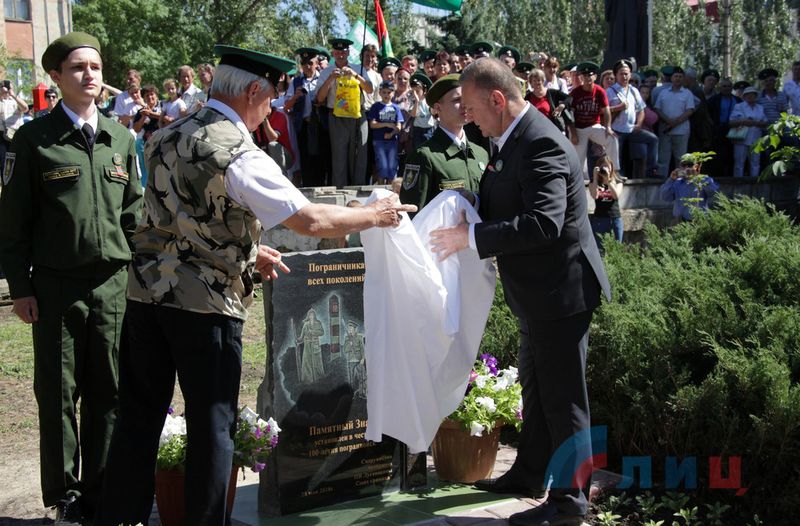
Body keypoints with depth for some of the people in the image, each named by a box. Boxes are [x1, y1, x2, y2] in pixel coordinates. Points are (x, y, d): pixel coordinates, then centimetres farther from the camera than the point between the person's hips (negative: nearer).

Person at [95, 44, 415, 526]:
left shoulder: (167, 137, 9)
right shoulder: (239, 155, -15)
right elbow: (310, 220, -17)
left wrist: (248, 250, 24)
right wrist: (374, 215, -2)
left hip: (146, 291, 7)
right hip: (206, 305, -7)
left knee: (140, 416, 14)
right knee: (212, 424, 7)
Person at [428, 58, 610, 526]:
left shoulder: (540, 144, -23)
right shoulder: (515, 141, 8)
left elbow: (542, 224, -31)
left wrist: (471, 237, -27)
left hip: (561, 290, -10)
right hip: (540, 292, 10)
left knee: (562, 398, 1)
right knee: (536, 389, 22)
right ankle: (530, 475, 38)